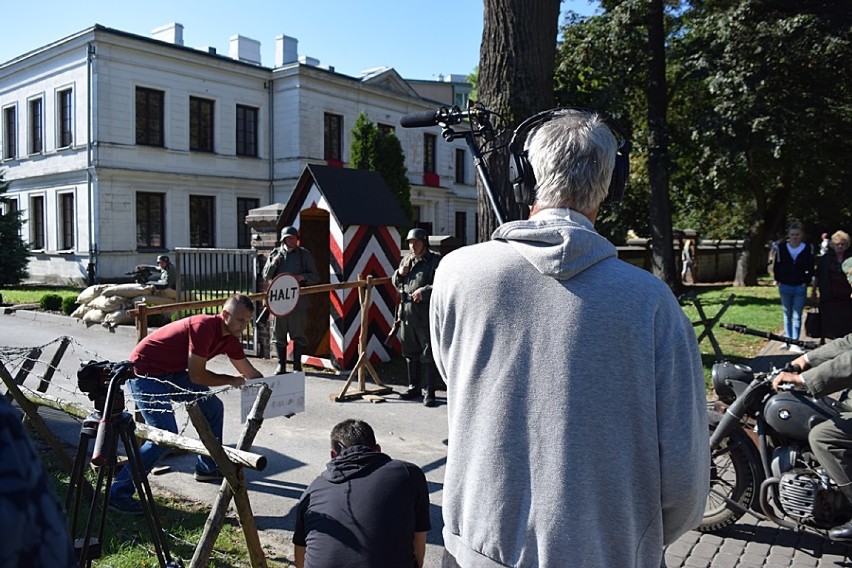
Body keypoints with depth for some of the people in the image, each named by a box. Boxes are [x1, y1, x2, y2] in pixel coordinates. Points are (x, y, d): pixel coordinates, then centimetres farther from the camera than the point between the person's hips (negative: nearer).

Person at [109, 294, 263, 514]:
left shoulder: (229, 338, 1)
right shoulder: (204, 327, -26)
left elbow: (251, 374, 11)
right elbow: (197, 376, -23)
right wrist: (231, 380, -12)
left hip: (171, 373, 9)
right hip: (145, 373, -9)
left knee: (213, 407, 10)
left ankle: (207, 468, 24)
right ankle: (119, 492, -9)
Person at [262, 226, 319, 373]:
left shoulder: (304, 254, 5)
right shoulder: (275, 254, 8)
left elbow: (315, 277, 5)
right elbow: (266, 276, 5)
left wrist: (302, 277, -14)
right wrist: (274, 262, -9)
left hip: (298, 301, -1)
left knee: (299, 336, 4)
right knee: (278, 335, 6)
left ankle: (297, 365, 15)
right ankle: (281, 365, 18)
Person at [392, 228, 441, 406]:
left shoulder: (435, 260, -6)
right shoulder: (406, 259, 14)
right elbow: (395, 282, 23)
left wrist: (425, 291, -24)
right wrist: (399, 273, 1)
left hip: (426, 313, -7)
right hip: (406, 311, 7)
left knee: (427, 354, -3)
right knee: (410, 352, 15)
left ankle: (429, 392, 4)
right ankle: (414, 386, 28)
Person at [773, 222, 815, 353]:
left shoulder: (808, 249, -4)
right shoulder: (782, 248, -1)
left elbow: (811, 269, 1)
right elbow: (776, 266, 6)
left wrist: (806, 282, -7)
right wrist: (778, 280, 0)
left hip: (800, 288, -2)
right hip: (785, 287, 2)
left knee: (797, 316, -2)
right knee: (787, 315, 12)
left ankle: (795, 343, 1)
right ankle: (788, 340, 20)